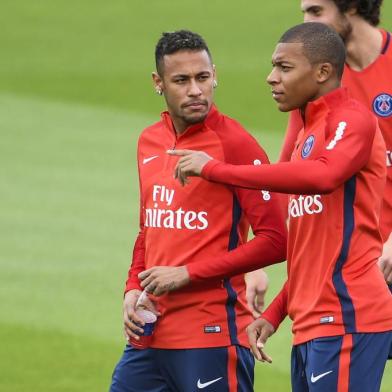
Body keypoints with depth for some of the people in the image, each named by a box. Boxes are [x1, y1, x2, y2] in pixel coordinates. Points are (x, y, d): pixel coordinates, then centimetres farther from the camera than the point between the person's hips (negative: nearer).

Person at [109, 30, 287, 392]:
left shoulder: (234, 143, -9)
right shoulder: (149, 142, 13)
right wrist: (133, 290, 8)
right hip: (152, 334, 7)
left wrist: (187, 274, -14)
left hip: (211, 336, -7)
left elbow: (275, 241, -15)